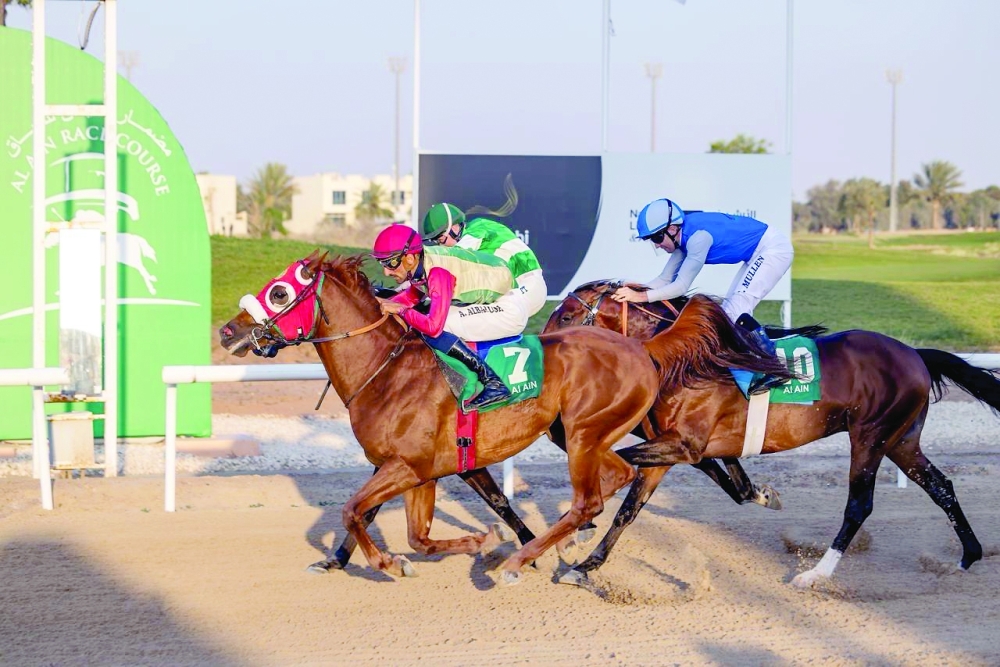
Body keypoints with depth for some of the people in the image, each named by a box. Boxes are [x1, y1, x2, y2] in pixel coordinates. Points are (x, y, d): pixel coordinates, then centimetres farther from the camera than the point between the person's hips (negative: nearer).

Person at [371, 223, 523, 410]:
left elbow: (434, 326, -32)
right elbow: (414, 293, 18)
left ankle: (492, 382, -17)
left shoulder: (438, 273, -28)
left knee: (430, 330, -20)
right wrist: (388, 303, 1)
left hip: (510, 310, -10)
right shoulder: (419, 262, -3)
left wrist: (400, 309, -21)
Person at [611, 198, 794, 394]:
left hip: (773, 249, -10)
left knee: (736, 311, -16)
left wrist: (641, 296, -28)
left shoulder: (698, 236, -27)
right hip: (757, 253, 10)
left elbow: (681, 286, -28)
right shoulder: (684, 236, 2)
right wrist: (633, 290, -8)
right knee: (728, 312, 8)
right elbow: (665, 279, 6)